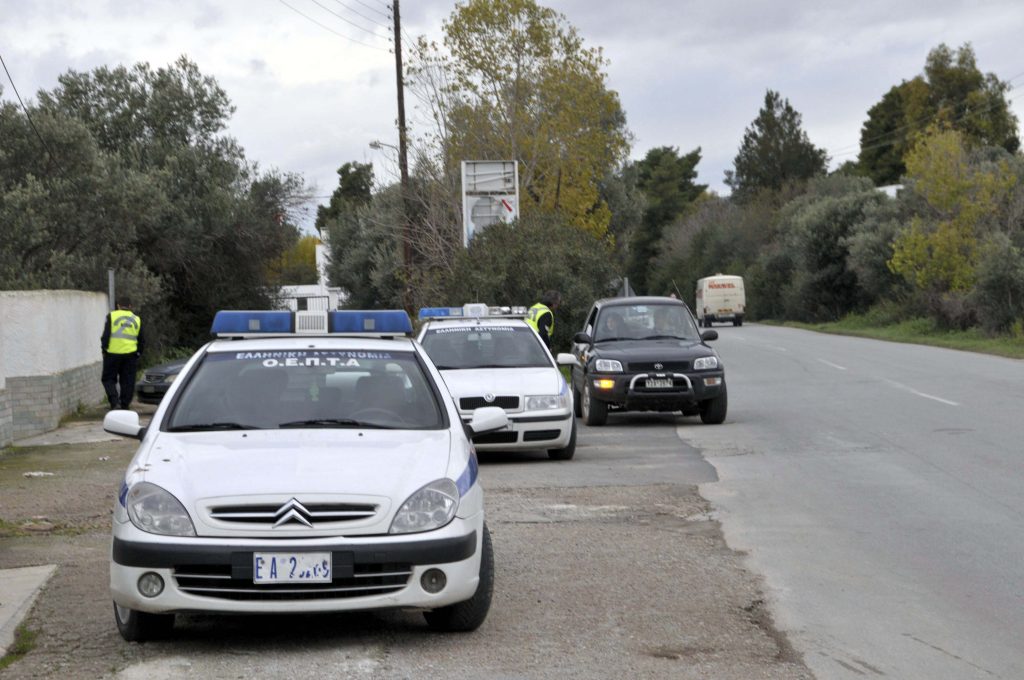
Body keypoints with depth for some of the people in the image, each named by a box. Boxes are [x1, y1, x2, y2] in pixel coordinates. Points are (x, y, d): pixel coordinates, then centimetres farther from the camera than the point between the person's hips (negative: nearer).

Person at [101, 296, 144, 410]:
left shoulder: (111, 316, 1)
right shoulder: (137, 319, 12)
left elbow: (105, 336, -4)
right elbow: (141, 340, 14)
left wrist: (104, 349, 5)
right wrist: (138, 352, 22)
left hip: (113, 354, -3)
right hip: (130, 354, 3)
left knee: (109, 379, 7)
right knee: (127, 382, 9)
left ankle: (115, 401, -10)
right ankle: (125, 405, 8)